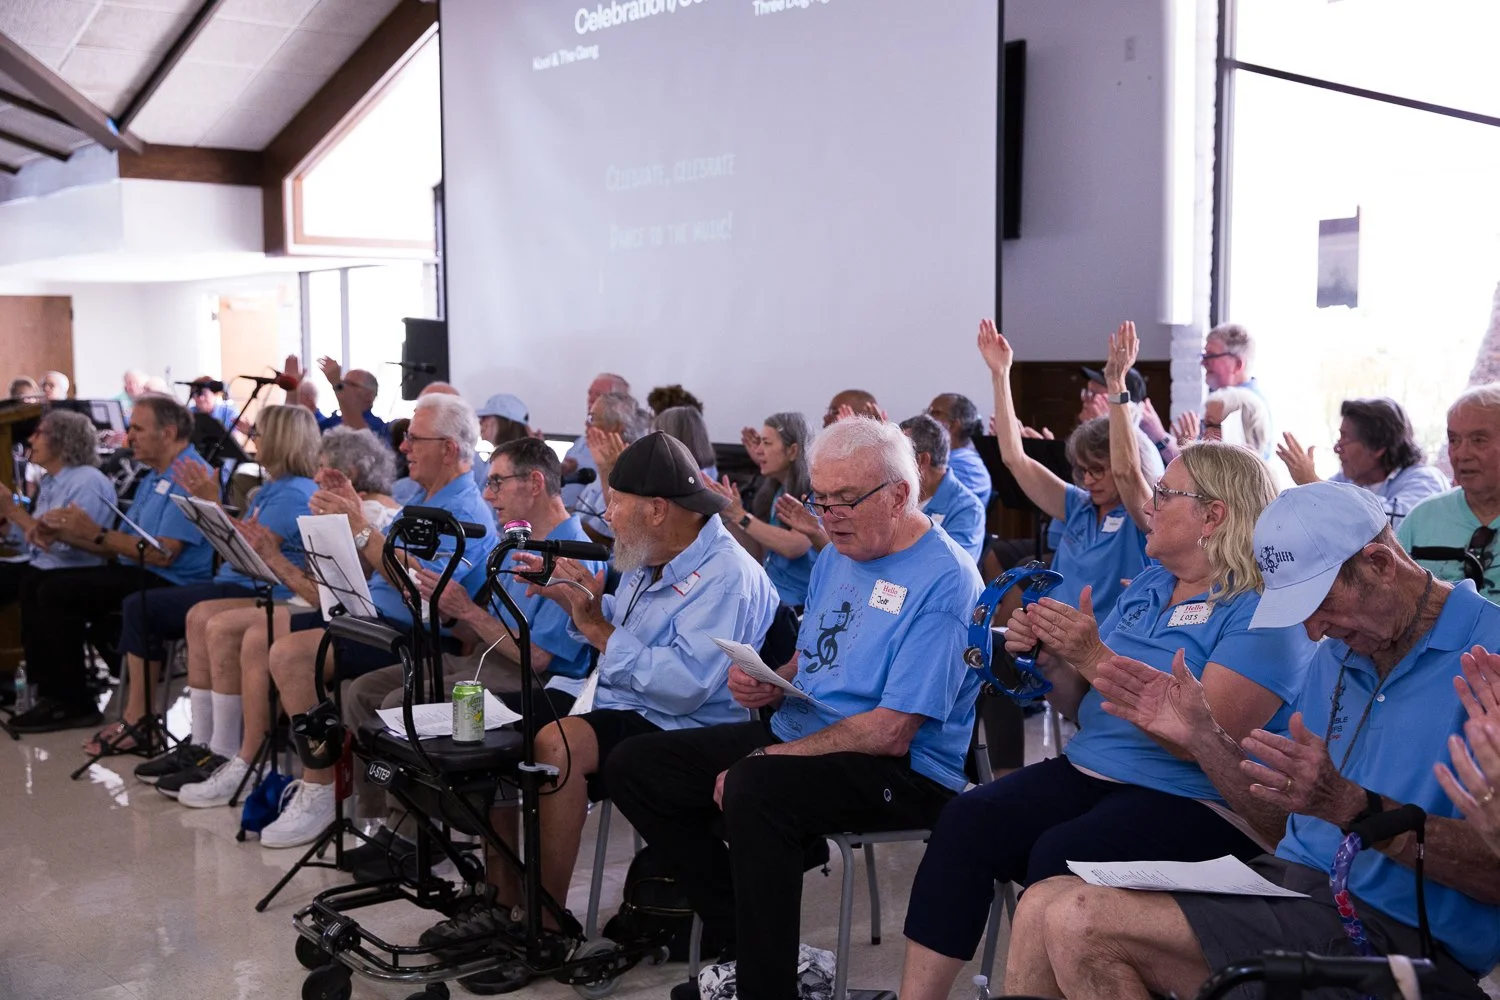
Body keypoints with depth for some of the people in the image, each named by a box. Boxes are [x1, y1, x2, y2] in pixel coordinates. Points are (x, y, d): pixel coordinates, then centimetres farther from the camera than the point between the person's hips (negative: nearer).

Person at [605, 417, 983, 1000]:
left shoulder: (944, 580, -17)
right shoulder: (837, 556, 11)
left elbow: (892, 733, -22)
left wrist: (769, 756, -19)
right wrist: (770, 686, -4)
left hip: (902, 770, -9)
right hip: (797, 733, 9)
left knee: (753, 790, -37)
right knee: (634, 768, 1)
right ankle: (746, 941, 2)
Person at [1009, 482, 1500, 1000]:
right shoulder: (1335, 656, 14)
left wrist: (1350, 806, -30)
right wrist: (1200, 737, 3)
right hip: (1292, 879, 8)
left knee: (1084, 923, -21)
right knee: (1042, 907, -7)